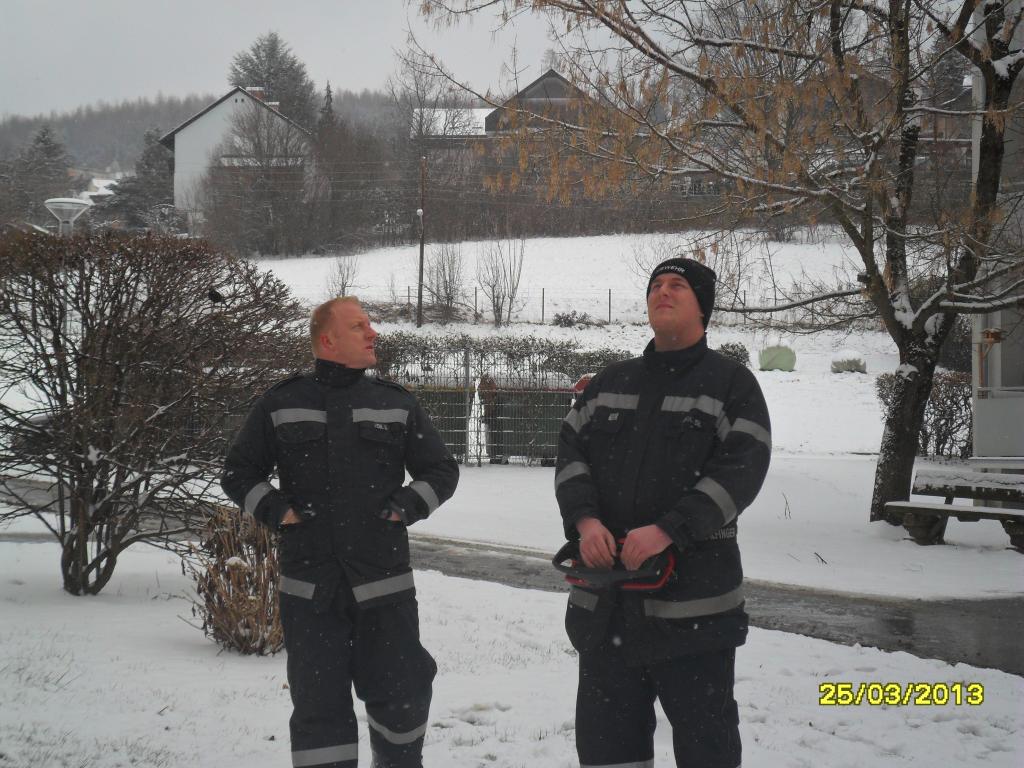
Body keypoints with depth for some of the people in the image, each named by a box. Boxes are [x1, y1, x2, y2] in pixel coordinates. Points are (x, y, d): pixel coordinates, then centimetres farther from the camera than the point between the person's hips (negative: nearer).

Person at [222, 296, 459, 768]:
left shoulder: (397, 405, 7)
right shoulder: (281, 405, 5)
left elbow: (441, 470, 14)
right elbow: (238, 472, 13)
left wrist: (408, 505, -3)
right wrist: (274, 509, -3)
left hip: (385, 585, 1)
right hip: (309, 587, -1)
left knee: (400, 695, 5)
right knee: (318, 704, 2)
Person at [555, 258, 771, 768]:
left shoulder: (731, 383, 0)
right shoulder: (609, 383, 16)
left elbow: (741, 469, -12)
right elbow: (571, 452, 7)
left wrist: (667, 530, -22)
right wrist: (584, 520, -13)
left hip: (693, 599, -5)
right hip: (605, 600, 5)